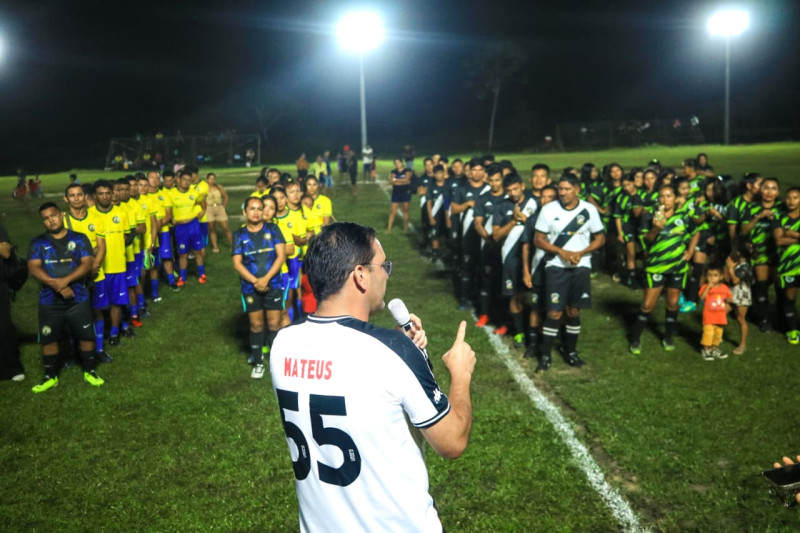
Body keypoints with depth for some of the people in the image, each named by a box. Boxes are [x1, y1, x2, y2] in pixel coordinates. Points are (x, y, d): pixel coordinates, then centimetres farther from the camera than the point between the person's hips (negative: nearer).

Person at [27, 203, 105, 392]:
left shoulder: (79, 239, 2)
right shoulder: (38, 242, 4)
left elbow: (87, 264, -8)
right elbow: (33, 268, -8)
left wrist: (66, 280, -22)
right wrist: (55, 284, -21)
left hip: (78, 298, -1)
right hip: (49, 300, 1)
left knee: (87, 335, 3)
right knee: (48, 338, 8)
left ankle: (89, 371, 21)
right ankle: (50, 376, 23)